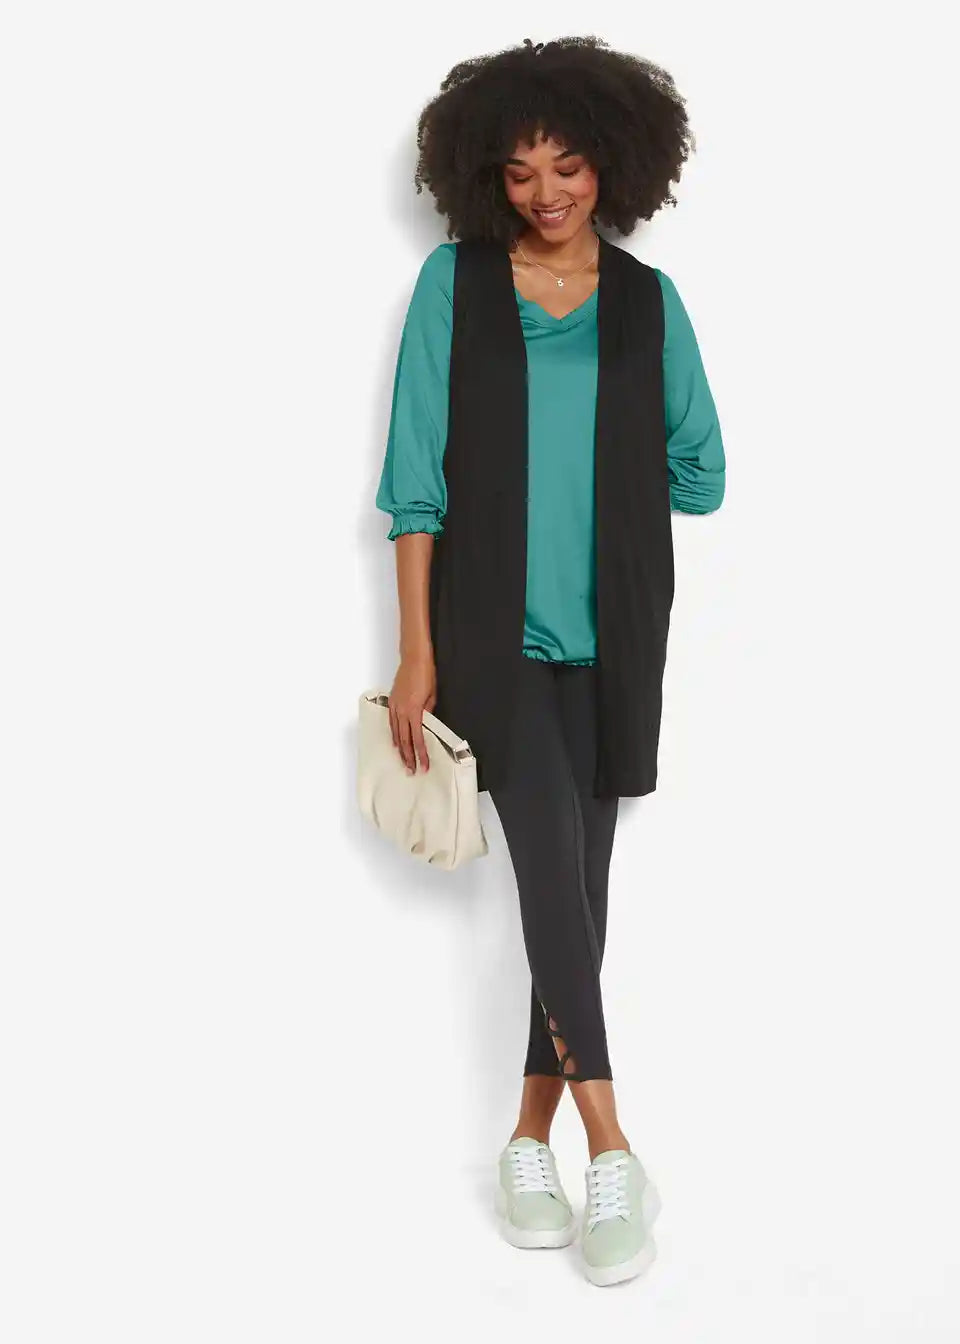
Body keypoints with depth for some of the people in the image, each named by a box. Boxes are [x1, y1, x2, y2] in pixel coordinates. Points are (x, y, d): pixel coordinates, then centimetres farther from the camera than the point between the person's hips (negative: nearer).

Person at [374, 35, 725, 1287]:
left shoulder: (649, 301, 7)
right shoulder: (454, 283, 1)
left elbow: (699, 475, 12)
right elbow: (417, 479, -2)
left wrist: (590, 480, 7)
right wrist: (417, 654, -5)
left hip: (610, 638, 3)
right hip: (495, 631, -2)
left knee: (577, 884, 5)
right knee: (553, 868, -13)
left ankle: (532, 1138, 18)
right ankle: (611, 1151, -7)